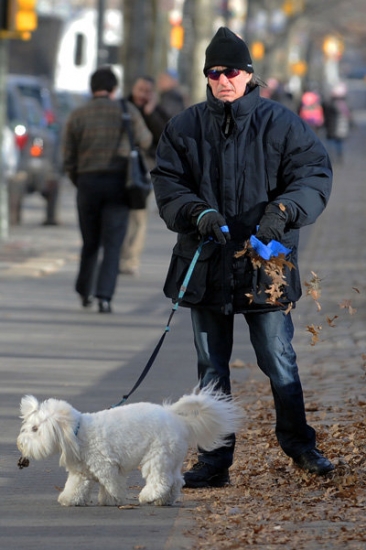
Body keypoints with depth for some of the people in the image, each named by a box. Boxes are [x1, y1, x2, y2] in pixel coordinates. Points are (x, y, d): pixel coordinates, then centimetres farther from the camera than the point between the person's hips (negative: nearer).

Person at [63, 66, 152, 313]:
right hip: (118, 182, -2)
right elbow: (145, 142, 15)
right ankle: (104, 295, -15)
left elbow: (69, 158, 3)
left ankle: (85, 292, 28)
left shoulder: (77, 115, 2)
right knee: (112, 244, -2)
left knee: (90, 243, 17)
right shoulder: (128, 111, 0)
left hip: (87, 182, 2)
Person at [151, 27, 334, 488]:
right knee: (211, 368, 8)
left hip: (264, 263, -2)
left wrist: (283, 209, -22)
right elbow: (167, 185, 4)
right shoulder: (184, 128, 6)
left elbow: (314, 175, -4)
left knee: (278, 361, 1)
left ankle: (298, 443, 21)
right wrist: (197, 212, -16)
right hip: (205, 265, 3)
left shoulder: (281, 124, -1)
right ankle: (214, 462, 15)